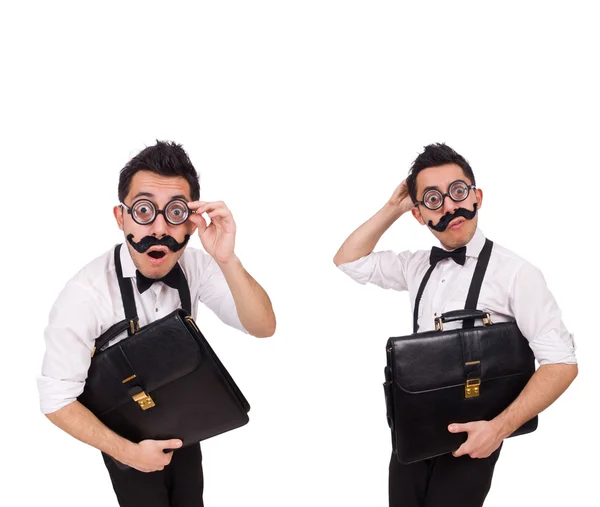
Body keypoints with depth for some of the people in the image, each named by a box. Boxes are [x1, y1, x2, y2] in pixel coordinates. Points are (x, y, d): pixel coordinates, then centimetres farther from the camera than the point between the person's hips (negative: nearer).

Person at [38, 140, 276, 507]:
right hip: (129, 436, -4)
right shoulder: (86, 296, -31)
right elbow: (57, 400, -23)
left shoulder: (195, 266, -17)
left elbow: (263, 327, -22)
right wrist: (127, 452, -25)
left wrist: (227, 260, -36)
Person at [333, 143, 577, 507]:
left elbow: (561, 362, -16)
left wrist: (500, 427, -24)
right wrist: (391, 210, 4)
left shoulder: (514, 272, -14)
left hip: (470, 437, -5)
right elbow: (349, 261, 16)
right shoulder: (418, 266, 5)